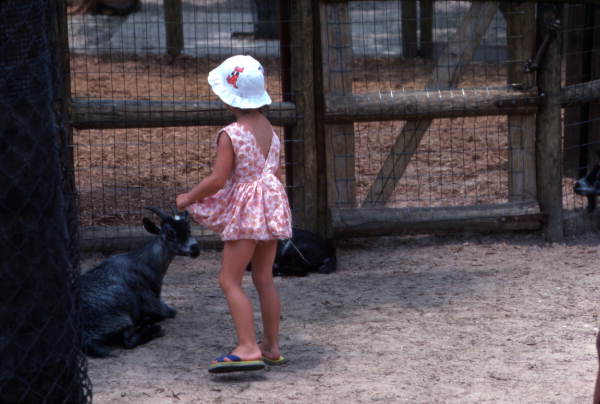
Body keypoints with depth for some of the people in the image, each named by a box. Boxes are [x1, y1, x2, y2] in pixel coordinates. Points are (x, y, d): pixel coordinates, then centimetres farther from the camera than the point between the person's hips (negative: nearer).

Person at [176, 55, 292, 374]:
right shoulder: (269, 129, 7)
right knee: (264, 279, 15)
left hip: (245, 209, -8)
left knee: (230, 281, -5)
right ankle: (271, 347, 20)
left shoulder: (230, 135, -17)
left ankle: (248, 348, -15)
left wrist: (188, 198, -3)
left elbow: (217, 180, -18)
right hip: (272, 203, 8)